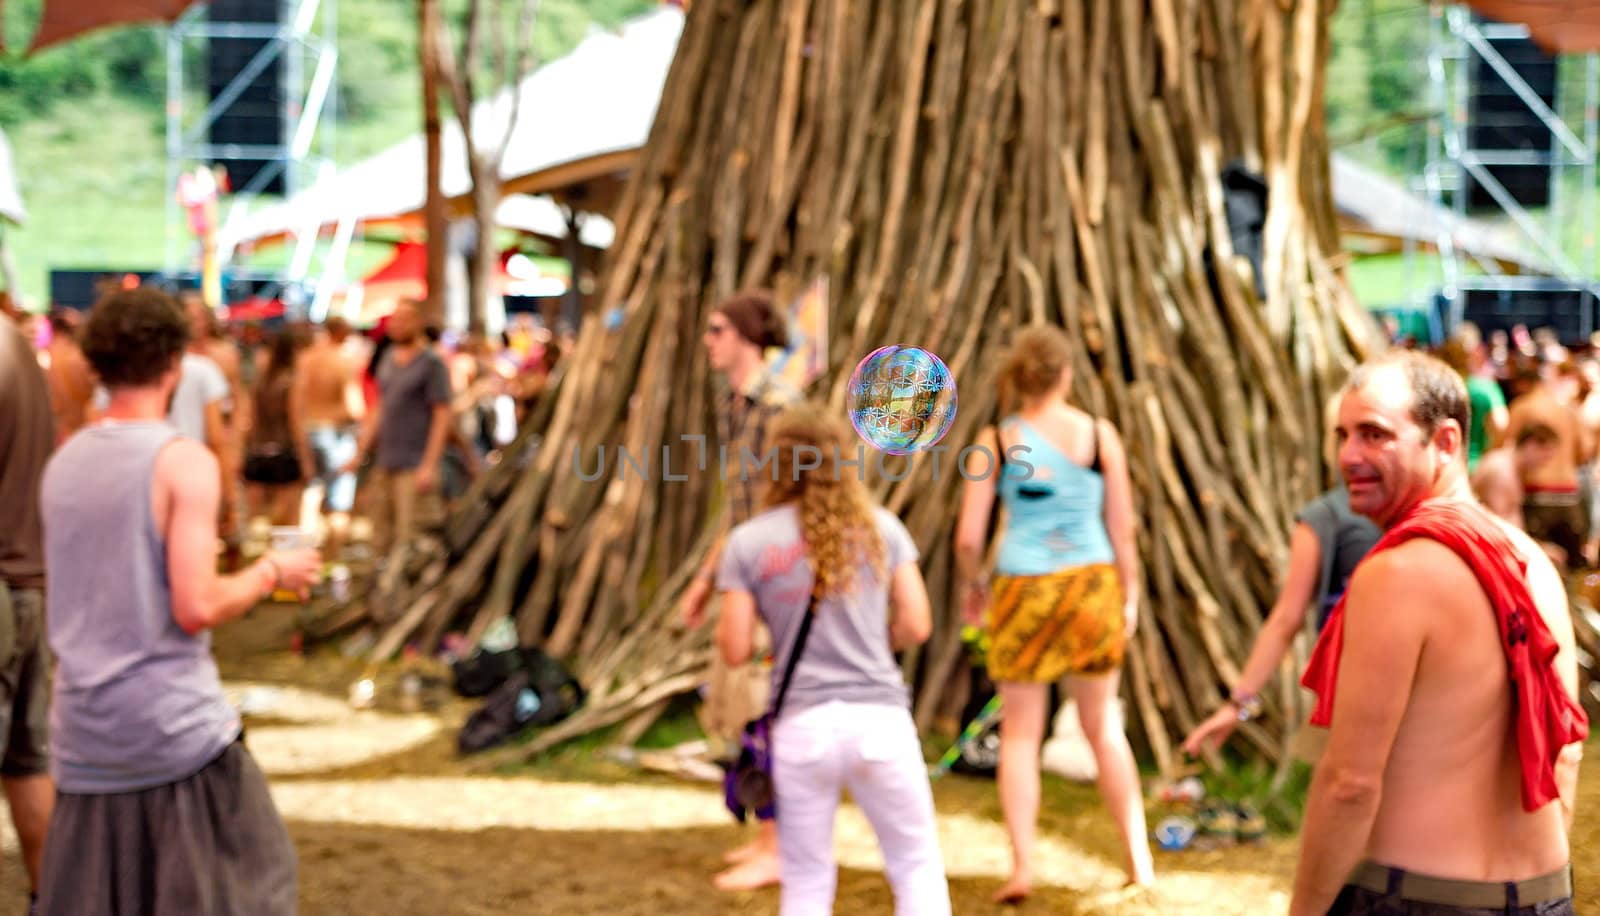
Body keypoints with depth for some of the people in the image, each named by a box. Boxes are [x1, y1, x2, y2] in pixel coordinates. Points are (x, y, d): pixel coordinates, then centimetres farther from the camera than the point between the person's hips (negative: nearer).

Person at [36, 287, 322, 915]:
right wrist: (270, 573, -2)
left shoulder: (62, 464, 9)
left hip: (83, 729, 6)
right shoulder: (184, 461, -11)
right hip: (175, 724, -6)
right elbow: (196, 609, -18)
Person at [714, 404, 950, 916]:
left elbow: (734, 650, -1)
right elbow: (916, 625, 4)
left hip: (801, 725, 0)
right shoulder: (879, 527, 4)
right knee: (917, 867, 12)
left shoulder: (748, 542, 1)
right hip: (879, 717, 0)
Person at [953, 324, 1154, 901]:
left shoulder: (995, 442, -5)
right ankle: (1138, 856, 15)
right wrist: (1130, 594, 13)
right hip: (1093, 583, 2)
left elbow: (968, 537, -6)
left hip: (1023, 589, -2)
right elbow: (1122, 527, 1)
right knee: (1104, 725, 16)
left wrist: (970, 583, 13)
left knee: (1020, 734, 10)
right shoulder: (1100, 435, -2)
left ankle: (1022, 867, 5)